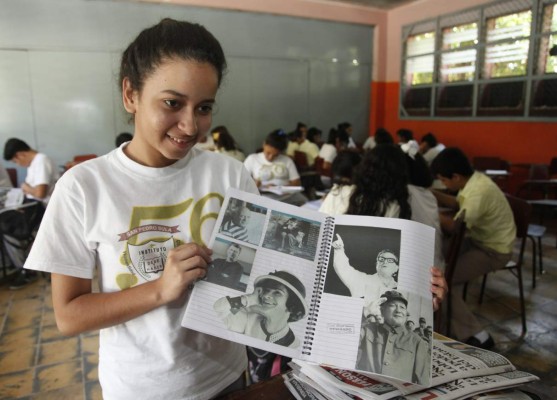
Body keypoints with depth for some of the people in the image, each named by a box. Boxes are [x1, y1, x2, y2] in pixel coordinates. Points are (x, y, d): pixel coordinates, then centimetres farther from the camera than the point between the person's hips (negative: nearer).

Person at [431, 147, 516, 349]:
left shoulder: (480, 191, -30)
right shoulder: (473, 180, -2)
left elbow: (456, 226, -27)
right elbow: (458, 204, 15)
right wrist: (431, 194, 2)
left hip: (493, 251, -10)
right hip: (478, 239, 10)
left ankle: (475, 336, -8)